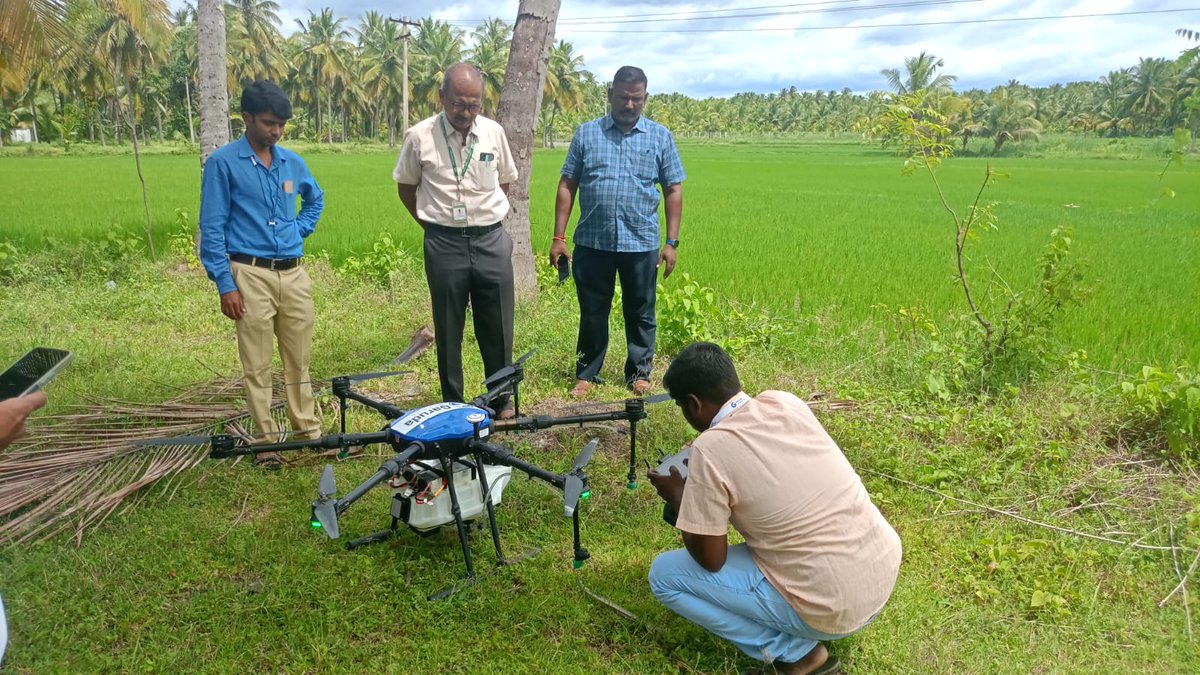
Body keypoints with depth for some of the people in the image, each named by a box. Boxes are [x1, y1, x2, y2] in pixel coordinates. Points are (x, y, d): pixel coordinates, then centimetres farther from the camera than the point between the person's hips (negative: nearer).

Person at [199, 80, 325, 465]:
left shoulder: (292, 162, 8)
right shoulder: (223, 163, -5)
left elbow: (315, 199, 29)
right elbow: (212, 228, -6)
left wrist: (300, 230, 11)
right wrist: (225, 285, -10)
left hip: (294, 274, 4)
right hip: (251, 275, -4)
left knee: (299, 359, 11)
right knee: (257, 365, 3)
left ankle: (308, 430, 23)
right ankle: (266, 439, 15)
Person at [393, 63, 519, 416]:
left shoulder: (494, 132, 1)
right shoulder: (420, 136, -6)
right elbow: (406, 187, 8)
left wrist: (486, 216, 10)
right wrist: (433, 224, 5)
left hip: (491, 242, 2)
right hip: (444, 244, -1)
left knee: (497, 328, 8)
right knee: (448, 330, 8)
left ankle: (502, 399, 24)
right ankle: (453, 405, 21)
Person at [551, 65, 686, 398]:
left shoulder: (660, 136, 6)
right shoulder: (586, 133, 6)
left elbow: (674, 190, 5)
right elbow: (567, 186, 5)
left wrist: (672, 242, -1)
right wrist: (558, 237, -1)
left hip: (641, 244, 0)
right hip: (592, 242, 0)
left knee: (640, 313, 10)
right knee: (592, 313, 9)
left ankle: (639, 373, 25)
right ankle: (587, 373, 23)